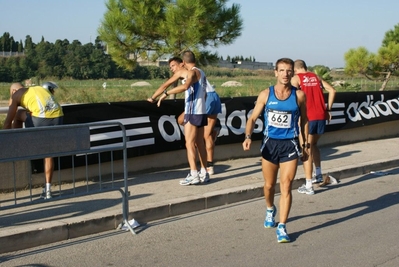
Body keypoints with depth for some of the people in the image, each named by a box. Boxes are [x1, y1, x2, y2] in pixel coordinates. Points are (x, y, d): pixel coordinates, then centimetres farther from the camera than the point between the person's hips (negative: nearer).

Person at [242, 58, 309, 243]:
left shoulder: (299, 96, -1)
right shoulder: (266, 94, -2)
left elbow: (304, 120, 10)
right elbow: (253, 117, -1)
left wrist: (305, 145, 10)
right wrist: (248, 136, -18)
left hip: (290, 145, -1)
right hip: (270, 144, 1)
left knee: (286, 187, -8)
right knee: (269, 185, 14)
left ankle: (282, 227, -3)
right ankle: (270, 209, 45)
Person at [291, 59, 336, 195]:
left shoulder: (296, 78, 3)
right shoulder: (316, 77, 17)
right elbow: (332, 90, 10)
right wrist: (328, 109, 12)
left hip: (307, 117, -5)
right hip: (321, 116, 5)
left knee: (307, 150, 0)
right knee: (313, 144, 27)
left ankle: (308, 186, 1)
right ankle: (318, 174, 32)